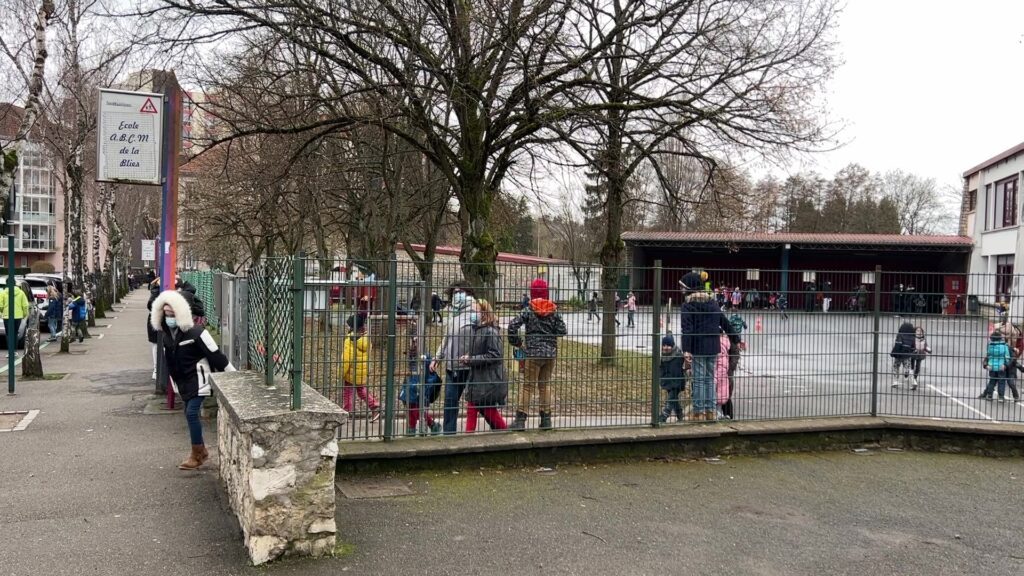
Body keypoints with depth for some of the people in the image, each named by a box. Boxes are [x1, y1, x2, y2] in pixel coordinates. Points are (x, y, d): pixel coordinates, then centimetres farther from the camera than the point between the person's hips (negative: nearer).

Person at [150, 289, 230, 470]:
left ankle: (196, 455, 0)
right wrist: (175, 380, 25)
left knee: (191, 413, -11)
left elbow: (215, 354, -19)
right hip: (182, 380, 8)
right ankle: (201, 451, 26)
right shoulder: (166, 333, 1)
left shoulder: (195, 332, -22)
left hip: (197, 378, -8)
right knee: (190, 414, 13)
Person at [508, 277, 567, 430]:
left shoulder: (529, 311, -7)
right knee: (545, 384, 14)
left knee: (528, 386, 2)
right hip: (551, 353, 3)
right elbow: (562, 330, 1)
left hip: (533, 353, -3)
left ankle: (520, 419, 1)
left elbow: (512, 326, -16)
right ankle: (546, 419, 17)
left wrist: (517, 343, -3)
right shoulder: (553, 310, 2)